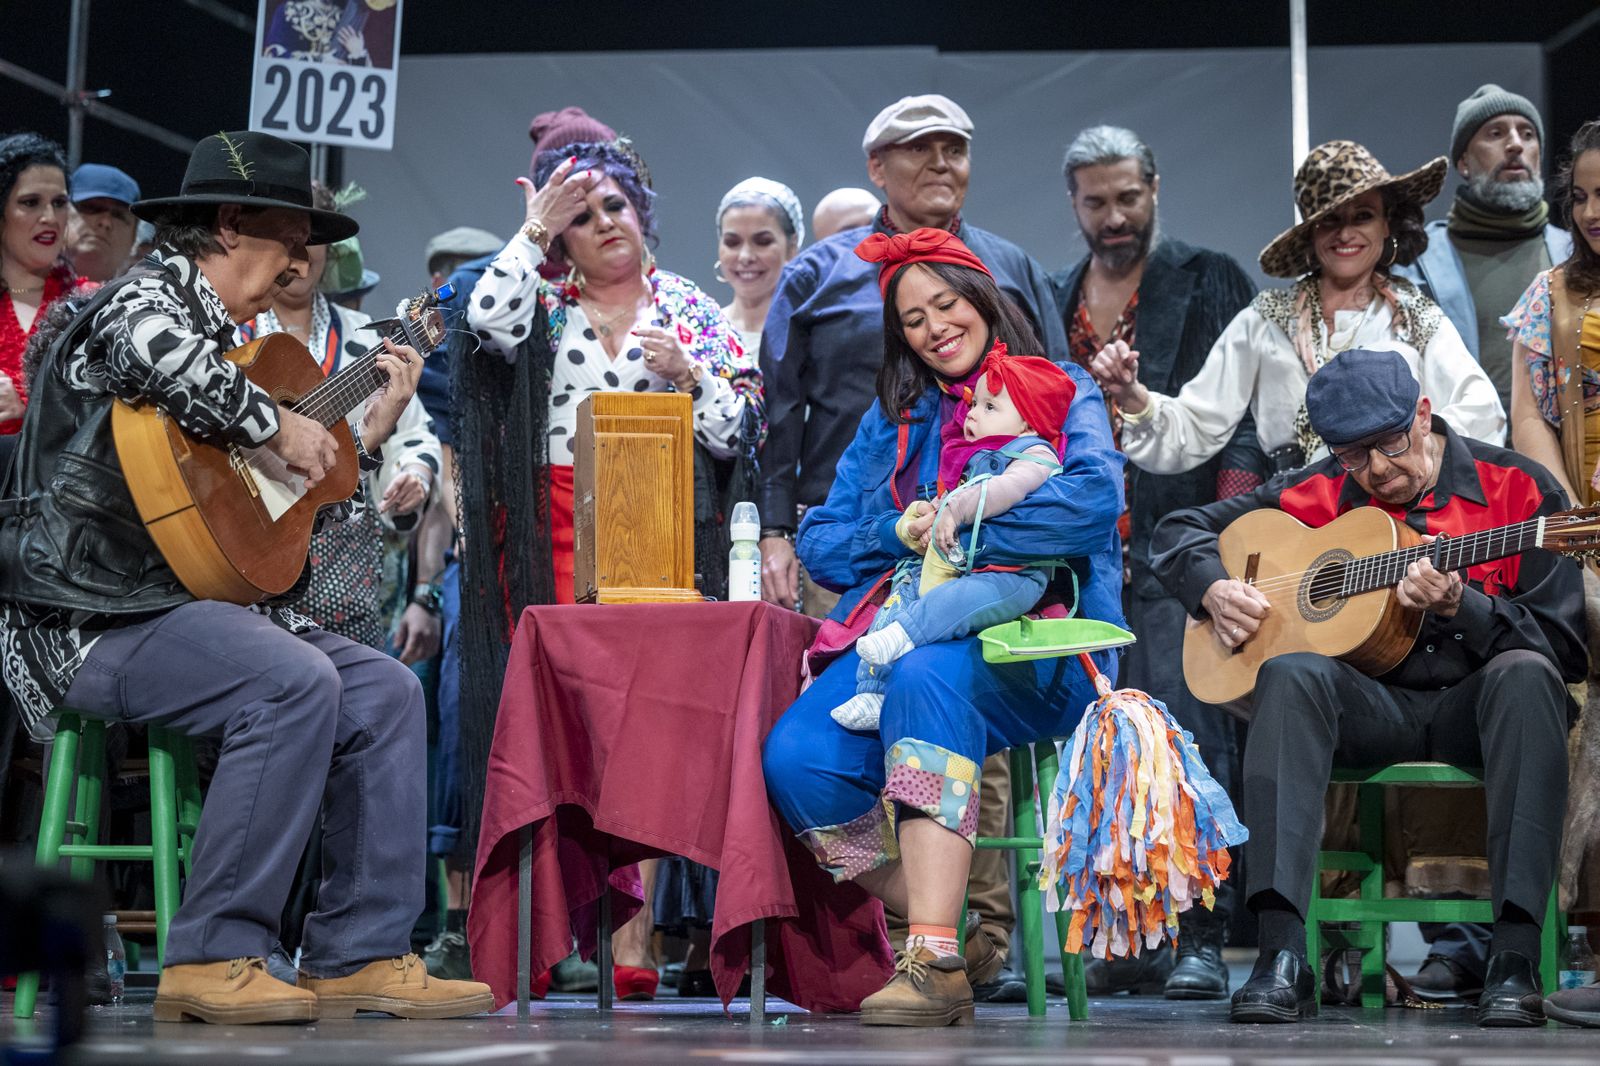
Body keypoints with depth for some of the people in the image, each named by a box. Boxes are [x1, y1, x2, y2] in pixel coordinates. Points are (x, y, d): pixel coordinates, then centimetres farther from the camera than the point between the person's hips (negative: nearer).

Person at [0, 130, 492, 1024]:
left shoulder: (227, 340, 23)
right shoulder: (146, 298, -5)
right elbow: (149, 349, -35)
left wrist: (371, 433, 23)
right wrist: (277, 424, -24)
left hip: (192, 603, 10)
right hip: (95, 618, -10)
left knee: (386, 692, -2)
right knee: (296, 681, -30)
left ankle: (360, 955, -3)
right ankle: (213, 959, -23)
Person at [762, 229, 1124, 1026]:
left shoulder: (1061, 393, 11)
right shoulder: (893, 420, 25)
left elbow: (1095, 497, -11)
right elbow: (823, 543, 17)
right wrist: (905, 532, -3)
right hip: (903, 633, 4)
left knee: (927, 671, -39)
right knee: (794, 759, -25)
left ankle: (935, 959, -43)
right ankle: (948, 933, -15)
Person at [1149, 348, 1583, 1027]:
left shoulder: (1518, 488, 2)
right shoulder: (1315, 496, 9)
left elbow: (1565, 649, -4)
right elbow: (1180, 531, 17)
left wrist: (1460, 606, -19)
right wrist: (1214, 590, -4)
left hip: (1471, 704, -1)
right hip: (1368, 706, 1)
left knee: (1524, 676, -35)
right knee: (1293, 672, -31)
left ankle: (1514, 958, -38)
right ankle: (1282, 955, -39)